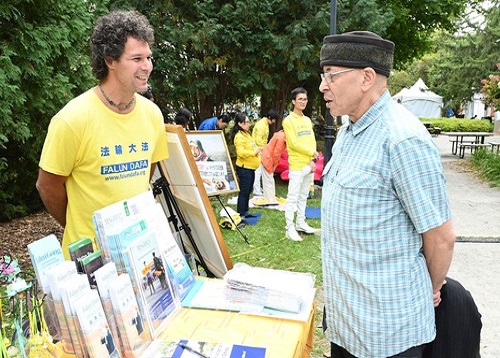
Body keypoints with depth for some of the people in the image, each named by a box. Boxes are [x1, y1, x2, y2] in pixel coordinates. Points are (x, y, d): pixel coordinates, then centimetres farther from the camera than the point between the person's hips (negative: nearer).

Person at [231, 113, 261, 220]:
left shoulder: (246, 134, 15)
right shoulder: (239, 136, -17)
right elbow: (241, 152, -28)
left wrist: (257, 149, 10)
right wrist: (254, 152, -23)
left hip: (250, 167, 10)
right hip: (244, 168, -10)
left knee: (248, 191, 17)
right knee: (243, 191, -6)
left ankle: (245, 211, 29)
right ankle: (240, 215, 0)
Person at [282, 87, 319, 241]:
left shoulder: (307, 120, 14)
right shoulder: (289, 120, -8)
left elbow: (312, 141, 11)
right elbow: (294, 144, -15)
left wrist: (313, 160, -3)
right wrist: (312, 153, -8)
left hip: (309, 165, 7)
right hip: (297, 166, -7)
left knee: (303, 197, 15)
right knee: (292, 198, -3)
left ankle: (300, 223, 25)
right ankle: (290, 228, 1)